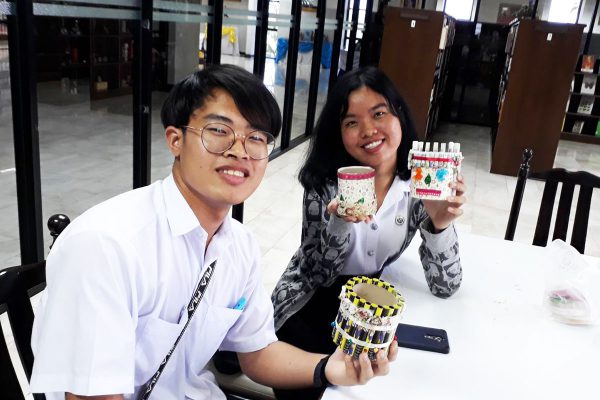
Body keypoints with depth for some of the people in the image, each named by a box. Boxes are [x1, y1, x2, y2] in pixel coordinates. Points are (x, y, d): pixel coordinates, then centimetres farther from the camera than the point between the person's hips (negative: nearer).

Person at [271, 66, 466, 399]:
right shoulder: (324, 181, -16)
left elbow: (444, 286, -14)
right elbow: (317, 276, -15)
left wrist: (439, 223, -33)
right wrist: (340, 220, -33)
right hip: (310, 301, -1)